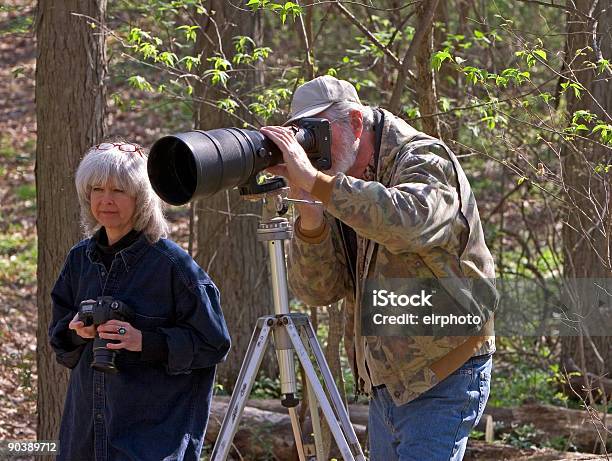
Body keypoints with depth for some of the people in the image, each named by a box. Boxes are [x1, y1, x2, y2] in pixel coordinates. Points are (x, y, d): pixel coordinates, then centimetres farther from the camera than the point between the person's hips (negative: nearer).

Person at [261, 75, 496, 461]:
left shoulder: (425, 159, -13)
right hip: (387, 384, 8)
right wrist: (308, 210, -17)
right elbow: (316, 291, -1)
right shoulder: (341, 192, 8)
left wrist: (313, 180, -35)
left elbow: (406, 223, -37)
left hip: (442, 381, -8)